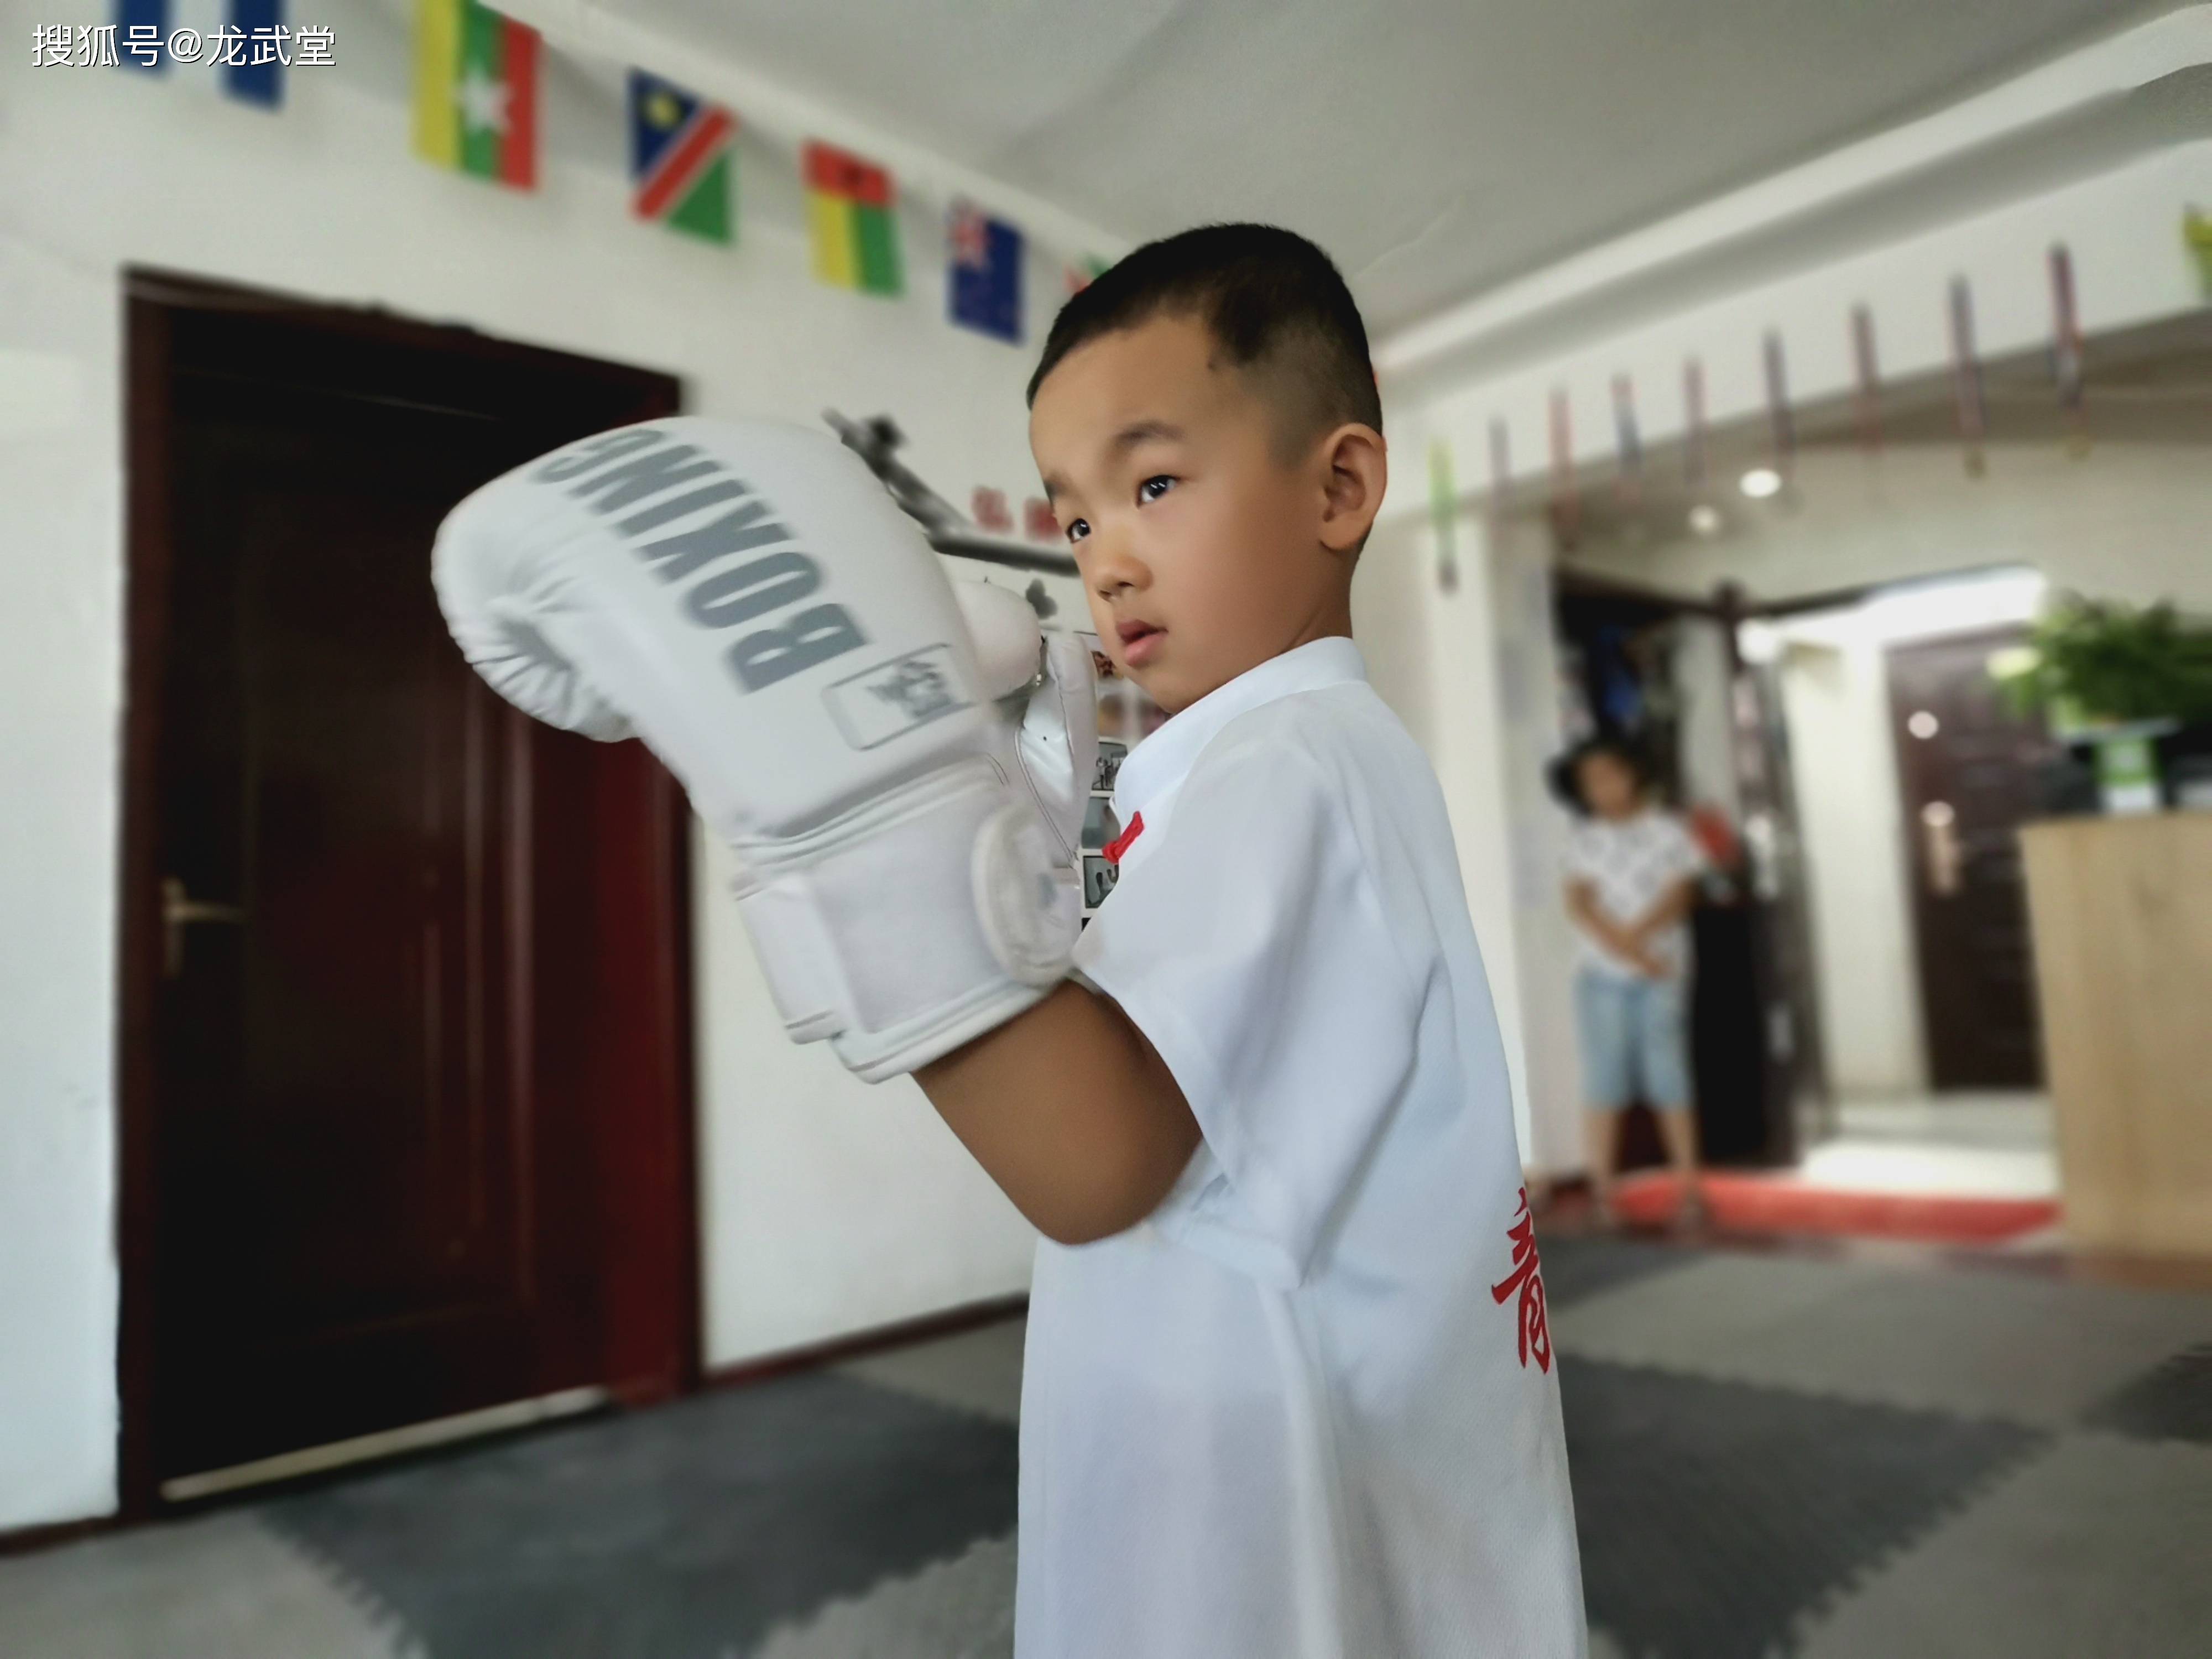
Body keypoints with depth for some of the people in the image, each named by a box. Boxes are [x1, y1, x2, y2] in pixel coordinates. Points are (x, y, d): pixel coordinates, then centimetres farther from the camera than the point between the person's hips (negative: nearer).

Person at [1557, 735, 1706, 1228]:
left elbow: (1679, 895, -4)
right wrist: (1624, 947, -15)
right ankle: (1602, 1192, 2)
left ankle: (1688, 1187, 6)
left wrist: (1635, 935, -19)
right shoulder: (1582, 839, 8)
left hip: (1661, 974, 0)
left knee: (1668, 1080, -3)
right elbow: (1579, 904, -2)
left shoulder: (1667, 831, 6)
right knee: (1604, 1082, -2)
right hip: (1600, 977, 1)